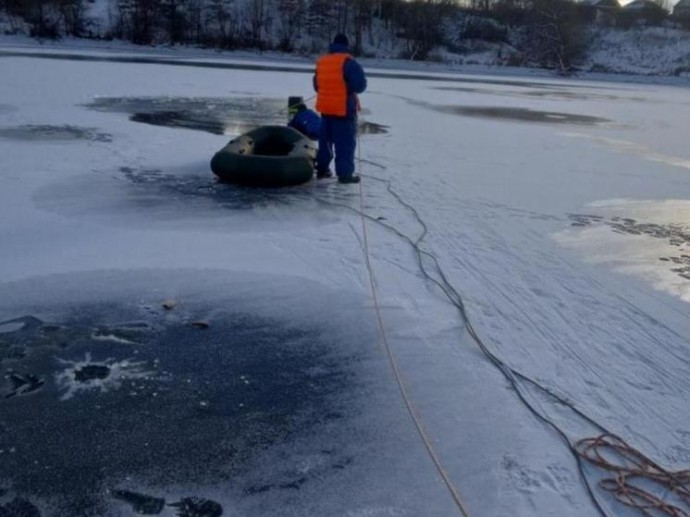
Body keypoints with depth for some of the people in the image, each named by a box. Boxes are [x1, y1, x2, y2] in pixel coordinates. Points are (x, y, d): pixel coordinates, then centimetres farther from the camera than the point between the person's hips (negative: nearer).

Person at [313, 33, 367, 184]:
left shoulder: (321, 61, 8)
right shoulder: (348, 61, -14)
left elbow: (317, 85, 18)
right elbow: (360, 85, -16)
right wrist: (349, 87, 4)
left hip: (325, 107, 7)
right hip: (344, 108, -7)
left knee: (325, 139, 18)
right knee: (346, 141, -2)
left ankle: (322, 169, 25)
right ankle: (345, 173, -3)